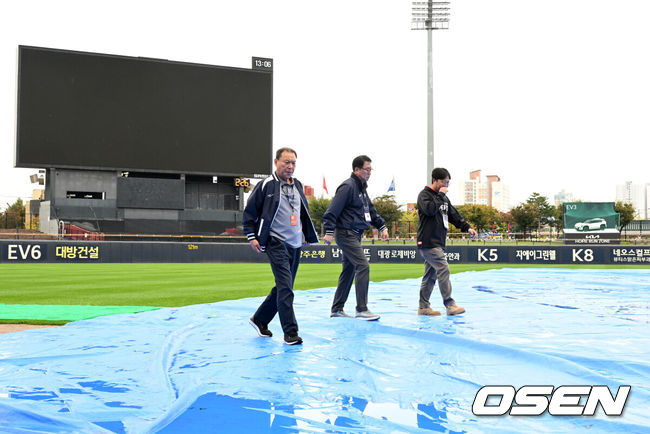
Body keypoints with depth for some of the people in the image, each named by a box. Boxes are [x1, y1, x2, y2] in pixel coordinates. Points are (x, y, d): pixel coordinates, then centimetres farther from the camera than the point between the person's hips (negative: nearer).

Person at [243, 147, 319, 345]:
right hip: (276, 243, -7)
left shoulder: (297, 185, 14)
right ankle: (290, 332, -9)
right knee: (285, 288, -14)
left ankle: (259, 319, 28)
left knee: (283, 288, 12)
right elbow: (249, 212, -1)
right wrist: (252, 237, -8)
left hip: (295, 245, 7)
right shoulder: (266, 185, -5)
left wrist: (307, 236, 23)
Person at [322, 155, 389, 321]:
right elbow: (332, 210, -18)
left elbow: (371, 210, 27)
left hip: (355, 235, 10)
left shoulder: (361, 188, 17)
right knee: (363, 266, -14)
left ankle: (337, 308, 20)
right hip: (346, 233, -10)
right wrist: (329, 231, -23)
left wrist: (382, 226, 19)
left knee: (349, 271, 12)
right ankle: (362, 309, -11)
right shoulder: (348, 186, -13)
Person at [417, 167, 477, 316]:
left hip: (439, 242, 9)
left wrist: (467, 227, 6)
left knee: (430, 274, 9)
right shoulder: (424, 195, -6)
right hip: (428, 241, -9)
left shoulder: (444, 197, 20)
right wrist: (440, 195, -14)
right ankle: (450, 305, -13)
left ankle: (423, 307, 14)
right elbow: (430, 209, -23)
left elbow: (454, 215, 18)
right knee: (443, 270, -14)